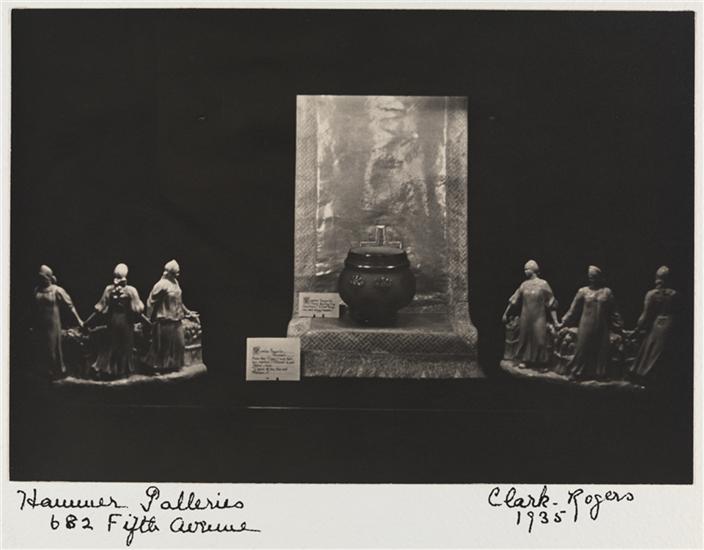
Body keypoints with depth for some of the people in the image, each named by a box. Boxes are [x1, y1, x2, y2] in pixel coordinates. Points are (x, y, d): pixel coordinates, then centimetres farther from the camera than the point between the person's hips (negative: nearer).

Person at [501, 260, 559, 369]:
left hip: (539, 318, -4)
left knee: (540, 339, -3)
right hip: (525, 318, 4)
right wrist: (505, 314, 13)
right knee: (524, 338, 7)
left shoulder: (543, 284, -5)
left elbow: (551, 304, -4)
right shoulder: (524, 285, 6)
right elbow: (513, 301, 12)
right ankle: (525, 360, 19)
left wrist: (555, 320, -8)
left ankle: (542, 363, 8)